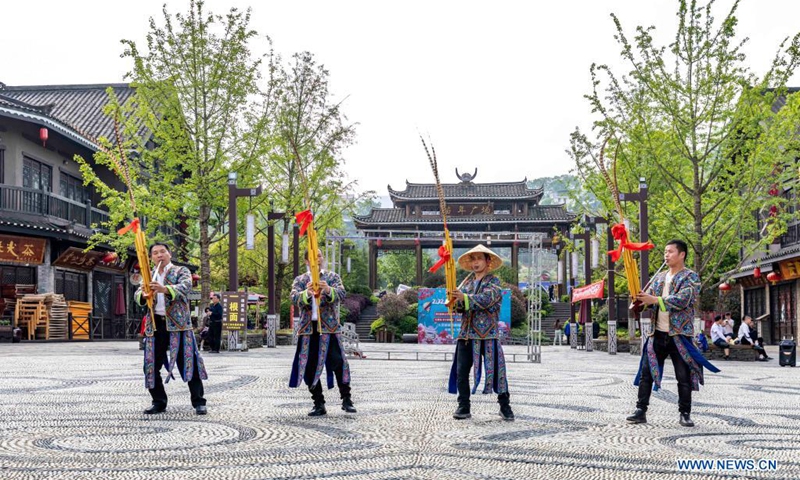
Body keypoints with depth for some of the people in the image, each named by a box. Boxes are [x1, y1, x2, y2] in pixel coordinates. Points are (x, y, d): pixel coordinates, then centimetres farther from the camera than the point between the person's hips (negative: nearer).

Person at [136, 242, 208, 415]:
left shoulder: (181, 271, 5)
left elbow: (185, 287, -15)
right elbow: (137, 295, 8)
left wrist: (164, 289, -34)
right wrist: (144, 295, -18)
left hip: (178, 323, -4)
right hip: (155, 325, 5)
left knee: (188, 362, -8)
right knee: (152, 365, 4)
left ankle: (198, 402, -3)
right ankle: (158, 402, 16)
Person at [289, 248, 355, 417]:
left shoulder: (332, 277, 9)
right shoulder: (300, 280, 12)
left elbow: (341, 294, -8)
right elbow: (294, 299, -5)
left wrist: (329, 290, -30)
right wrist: (307, 293, -27)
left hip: (329, 327, -2)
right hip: (308, 328, 2)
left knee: (338, 362, -12)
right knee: (310, 366, 2)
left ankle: (346, 399, -2)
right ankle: (319, 404, 10)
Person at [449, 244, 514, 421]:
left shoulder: (494, 282, 1)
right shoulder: (467, 282, 17)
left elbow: (487, 298, -18)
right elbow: (461, 306, 12)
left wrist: (465, 297, -32)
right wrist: (455, 301, -12)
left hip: (487, 334, -5)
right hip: (466, 334, 5)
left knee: (495, 371, -3)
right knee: (461, 372, 1)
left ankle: (505, 406, 9)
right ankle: (463, 407, 10)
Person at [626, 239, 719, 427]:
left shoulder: (690, 277, -4)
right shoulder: (659, 277, 16)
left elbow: (682, 300, -19)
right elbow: (649, 297, 14)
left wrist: (655, 300, -25)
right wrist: (640, 299, -10)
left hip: (679, 334, -5)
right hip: (657, 333, 5)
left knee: (684, 377, 1)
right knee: (645, 373, 2)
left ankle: (685, 414, 11)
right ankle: (641, 411, 7)